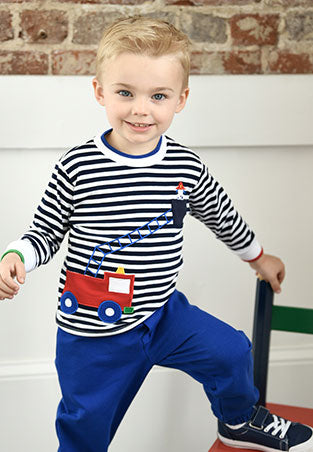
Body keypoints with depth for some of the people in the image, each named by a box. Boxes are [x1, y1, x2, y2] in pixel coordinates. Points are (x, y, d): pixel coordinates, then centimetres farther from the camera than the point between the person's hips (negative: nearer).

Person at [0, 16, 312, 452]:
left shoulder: (187, 167, -7)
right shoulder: (77, 167, -16)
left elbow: (222, 216, 12)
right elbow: (46, 232, -5)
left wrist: (258, 256, 27)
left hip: (162, 313, 3)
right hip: (93, 332, -3)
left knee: (232, 351, 7)